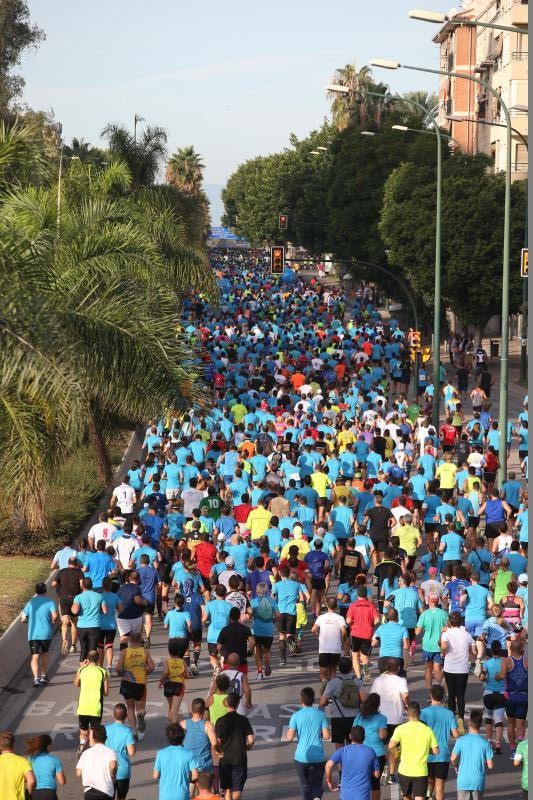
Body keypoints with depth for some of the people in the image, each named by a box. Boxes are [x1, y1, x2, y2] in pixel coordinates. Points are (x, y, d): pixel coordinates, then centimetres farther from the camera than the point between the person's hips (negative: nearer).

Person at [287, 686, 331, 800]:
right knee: (317, 785, 9)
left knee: (305, 786, 15)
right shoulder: (321, 715, -2)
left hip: (302, 757, -1)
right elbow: (327, 736, -5)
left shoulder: (296, 716, -6)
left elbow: (289, 737, -10)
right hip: (318, 757, 1)